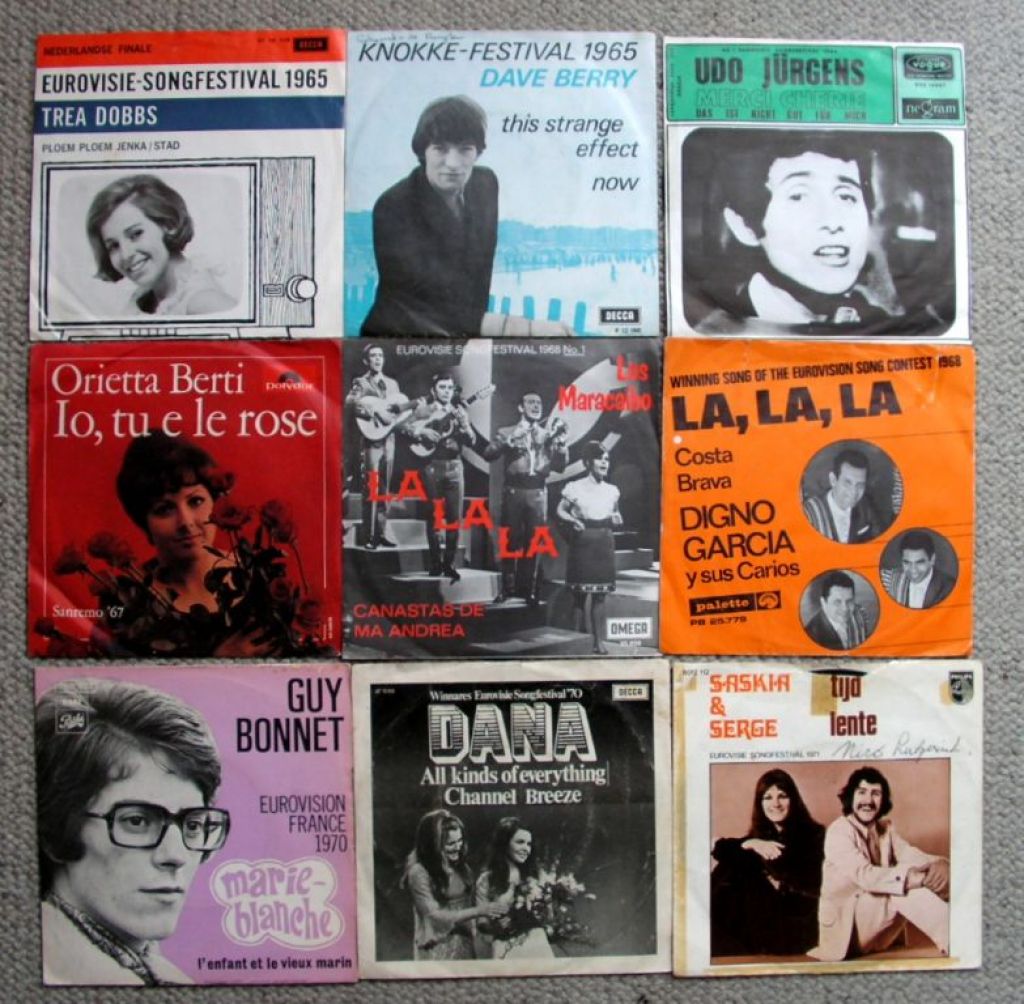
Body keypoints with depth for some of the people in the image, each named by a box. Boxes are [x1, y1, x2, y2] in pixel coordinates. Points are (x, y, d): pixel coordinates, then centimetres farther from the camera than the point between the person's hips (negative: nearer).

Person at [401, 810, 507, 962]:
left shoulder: (459, 865, 1)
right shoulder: (418, 873, -17)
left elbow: (470, 900, 2)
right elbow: (434, 916, -17)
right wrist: (478, 911, -20)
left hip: (465, 944, 5)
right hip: (437, 949, -5)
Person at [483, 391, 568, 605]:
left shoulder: (548, 433, 16)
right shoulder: (507, 432, 11)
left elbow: (560, 465, 9)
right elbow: (488, 454, -3)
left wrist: (561, 441, -4)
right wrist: (507, 440, -16)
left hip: (538, 492, 1)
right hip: (513, 490, -1)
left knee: (533, 542, 1)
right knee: (510, 540, -3)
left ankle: (529, 589, 8)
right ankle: (508, 587, 5)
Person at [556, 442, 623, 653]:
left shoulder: (612, 490, 8)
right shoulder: (575, 487, -3)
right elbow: (561, 510, 4)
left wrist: (616, 518, -1)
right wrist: (572, 520, -14)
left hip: (604, 542, 3)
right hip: (582, 541, -3)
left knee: (600, 593, 3)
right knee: (580, 593, 1)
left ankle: (598, 640, 11)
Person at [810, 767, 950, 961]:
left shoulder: (886, 828, 8)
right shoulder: (838, 831, -16)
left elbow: (910, 855, -11)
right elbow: (865, 875, -31)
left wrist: (938, 864, -34)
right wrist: (911, 877, -43)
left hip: (878, 919, 7)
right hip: (844, 926, -7)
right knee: (908, 887, -30)